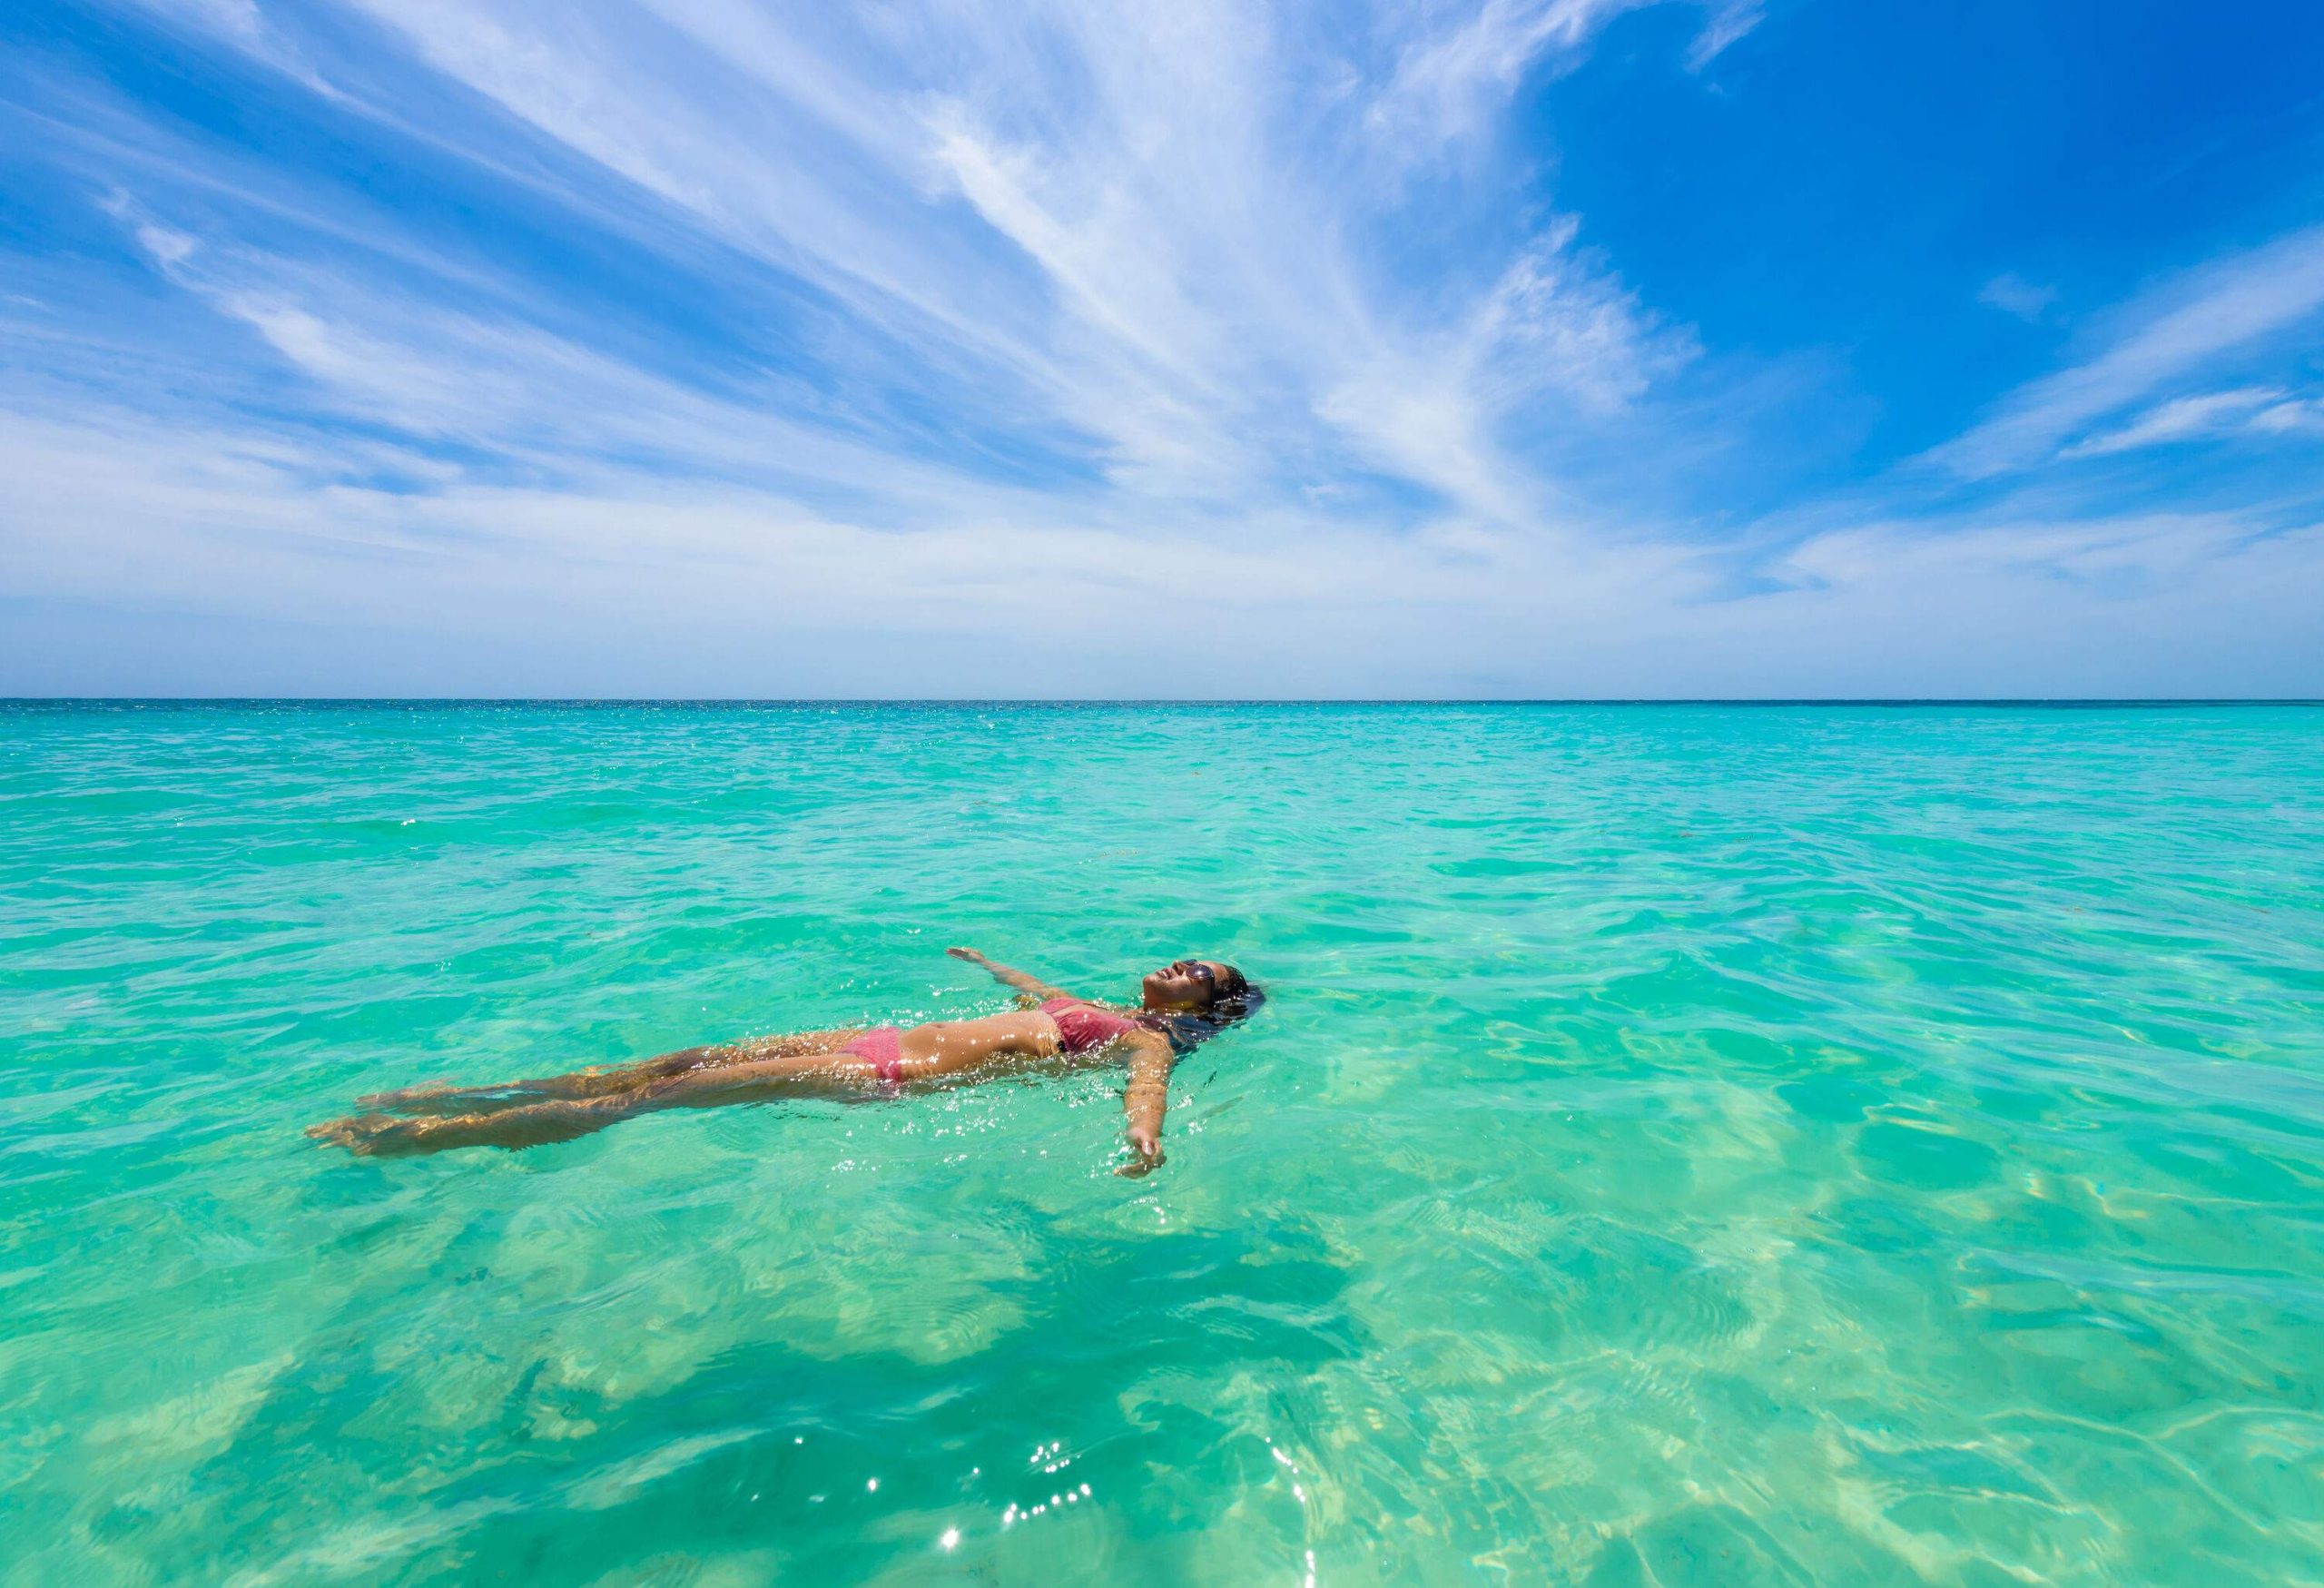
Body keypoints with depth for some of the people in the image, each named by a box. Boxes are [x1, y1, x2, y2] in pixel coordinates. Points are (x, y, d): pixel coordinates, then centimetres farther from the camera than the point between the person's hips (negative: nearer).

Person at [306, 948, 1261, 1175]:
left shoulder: (1147, 1038, -3)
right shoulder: (1096, 1008, 18)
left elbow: (1147, 1083, -26)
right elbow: (1032, 987, 37)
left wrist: (1144, 1141, -47)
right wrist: (981, 960, 53)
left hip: (906, 1075, -7)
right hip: (896, 1042, 7)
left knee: (681, 1087, -8)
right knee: (694, 1058, 6)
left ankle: (428, 1134, 3)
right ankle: (457, 1094, 19)